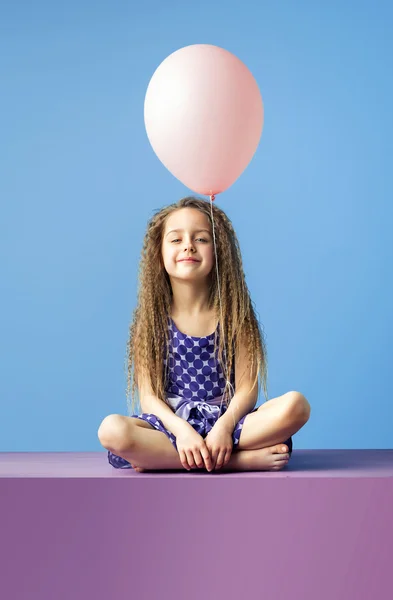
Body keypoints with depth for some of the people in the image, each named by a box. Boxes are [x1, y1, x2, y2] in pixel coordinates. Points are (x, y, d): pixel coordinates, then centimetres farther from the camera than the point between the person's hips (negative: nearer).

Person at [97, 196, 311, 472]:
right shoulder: (152, 321, 4)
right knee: (112, 429, -32)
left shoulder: (234, 315, 5)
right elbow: (148, 396, -3)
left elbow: (247, 388, -3)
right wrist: (181, 430, -22)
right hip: (171, 424, 0)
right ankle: (245, 460, -26)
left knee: (296, 405, -25)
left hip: (225, 421, 1)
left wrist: (225, 426, -22)